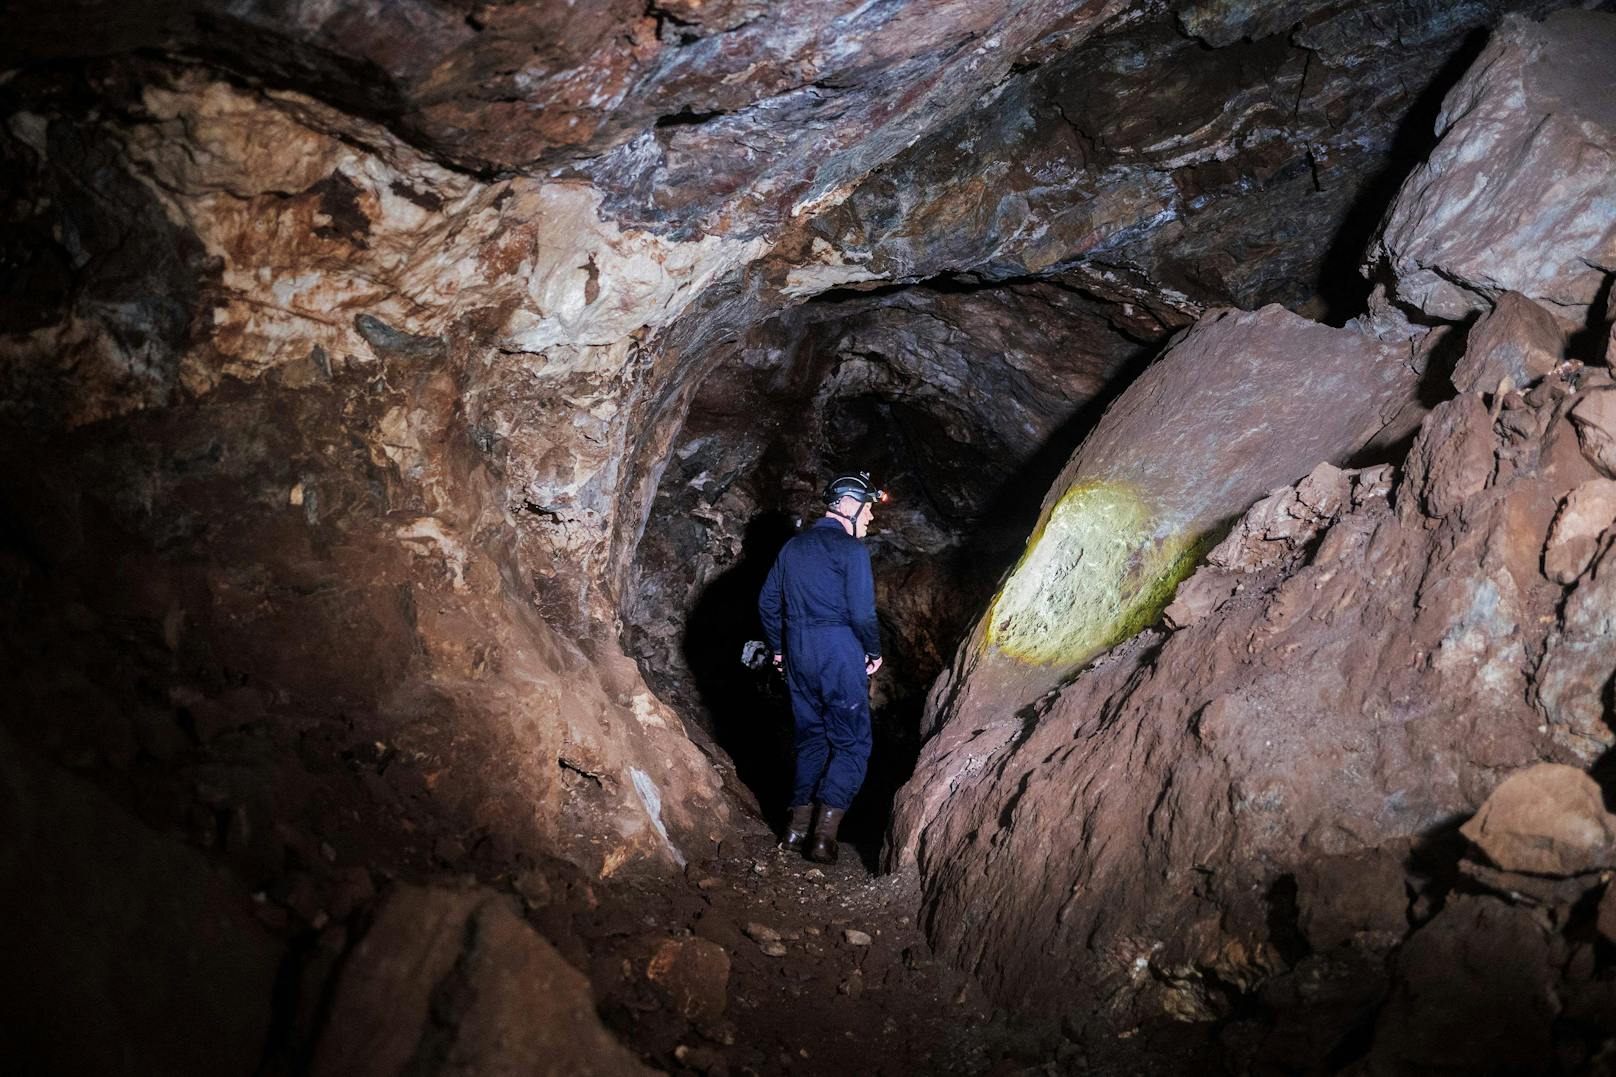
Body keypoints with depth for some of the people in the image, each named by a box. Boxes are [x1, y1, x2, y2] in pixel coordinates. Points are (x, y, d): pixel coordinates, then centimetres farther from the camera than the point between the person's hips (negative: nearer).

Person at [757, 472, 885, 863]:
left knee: (811, 738, 18)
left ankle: (798, 824, 17)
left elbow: (767, 602, 14)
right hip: (840, 653, -7)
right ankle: (825, 831, -7)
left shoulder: (793, 547, 12)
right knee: (852, 744, 2)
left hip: (798, 654, 7)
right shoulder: (851, 549, -9)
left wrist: (779, 647, 24)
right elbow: (862, 611, -15)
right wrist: (875, 651, 0)